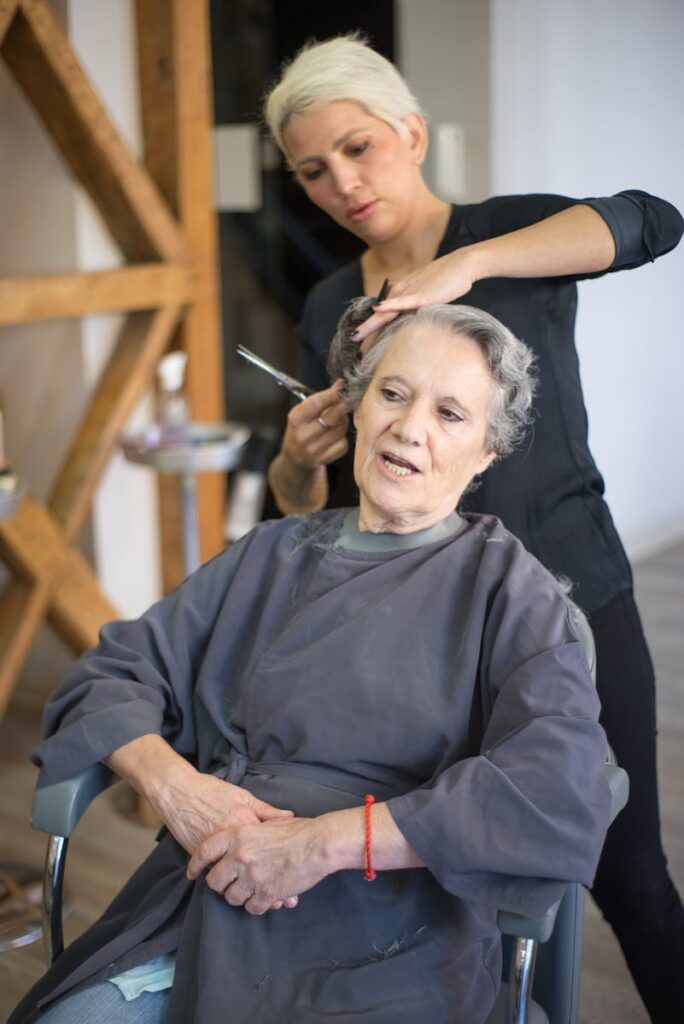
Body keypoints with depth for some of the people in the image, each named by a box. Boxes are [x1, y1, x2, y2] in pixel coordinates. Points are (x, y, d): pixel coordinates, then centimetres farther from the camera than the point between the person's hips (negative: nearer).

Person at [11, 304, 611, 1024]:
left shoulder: (507, 587, 1)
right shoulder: (271, 555, 15)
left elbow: (563, 787, -14)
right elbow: (112, 673, 14)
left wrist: (326, 839, -18)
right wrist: (172, 784, -7)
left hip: (379, 961, -3)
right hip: (192, 919, 4)